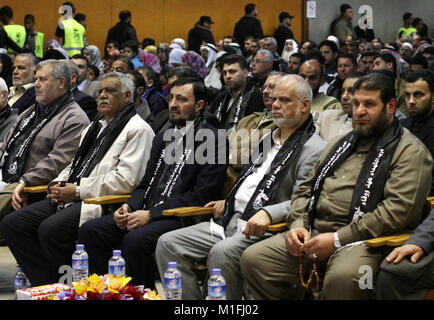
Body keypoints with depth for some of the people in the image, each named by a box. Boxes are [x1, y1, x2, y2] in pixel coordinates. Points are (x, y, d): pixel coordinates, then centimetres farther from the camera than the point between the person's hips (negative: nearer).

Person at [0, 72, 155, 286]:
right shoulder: (94, 128, 26)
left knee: (50, 229, -32)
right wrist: (58, 184, 6)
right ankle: (47, 285, -6)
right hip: (70, 197, 9)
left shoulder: (137, 130, -3)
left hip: (103, 203, -9)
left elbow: (126, 180, -15)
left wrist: (78, 190, -14)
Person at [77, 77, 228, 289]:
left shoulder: (212, 140, -5)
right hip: (147, 211, 8)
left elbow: (201, 196, -13)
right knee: (89, 231, -10)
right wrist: (129, 207, 0)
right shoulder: (163, 137, 21)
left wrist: (151, 214, -16)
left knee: (135, 240, -34)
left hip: (182, 216, -8)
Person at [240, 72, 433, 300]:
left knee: (342, 278, -40)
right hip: (313, 232, 7)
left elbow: (399, 209, -13)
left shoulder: (410, 151, 1)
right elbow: (305, 189, 26)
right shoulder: (338, 144, 26)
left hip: (362, 239, -7)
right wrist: (298, 225, 3)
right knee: (253, 259, -13)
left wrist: (338, 239, -16)